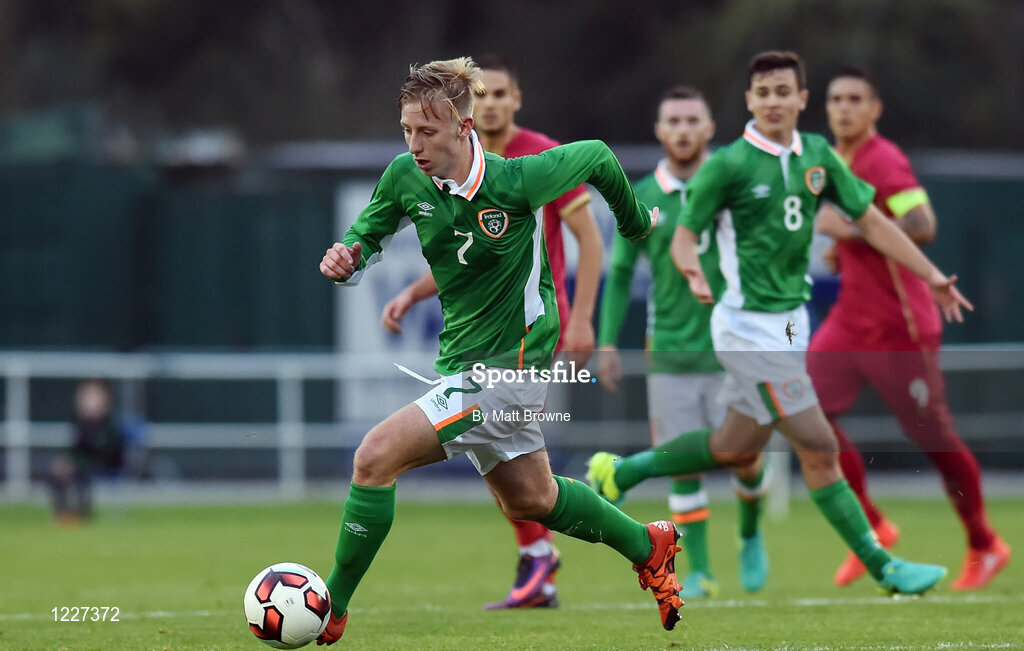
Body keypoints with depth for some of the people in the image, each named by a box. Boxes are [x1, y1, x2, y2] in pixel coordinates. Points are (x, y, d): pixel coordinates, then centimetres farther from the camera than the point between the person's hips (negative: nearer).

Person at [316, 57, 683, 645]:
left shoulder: (514, 181, -23)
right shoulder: (406, 177, -9)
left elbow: (597, 156, -6)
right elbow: (366, 237, 6)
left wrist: (636, 223, 11)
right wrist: (345, 259, -19)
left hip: (509, 369, -8)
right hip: (464, 364, 8)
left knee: (376, 457, -19)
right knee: (529, 499, 24)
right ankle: (649, 547, 46)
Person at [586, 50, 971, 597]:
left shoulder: (817, 156, 5)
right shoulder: (727, 164, -12)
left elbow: (871, 221, 11)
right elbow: (685, 233, -9)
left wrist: (930, 275, 8)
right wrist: (691, 269, -32)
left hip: (791, 321, 8)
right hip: (751, 325, -8)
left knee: (736, 447, 19)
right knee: (819, 449, -6)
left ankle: (621, 472, 35)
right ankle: (883, 568, 2)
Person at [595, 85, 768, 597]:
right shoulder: (642, 198, 3)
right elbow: (620, 272, 8)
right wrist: (607, 344, 3)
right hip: (670, 352, 1)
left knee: (744, 458, -4)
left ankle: (750, 536, 26)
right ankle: (699, 570, 5)